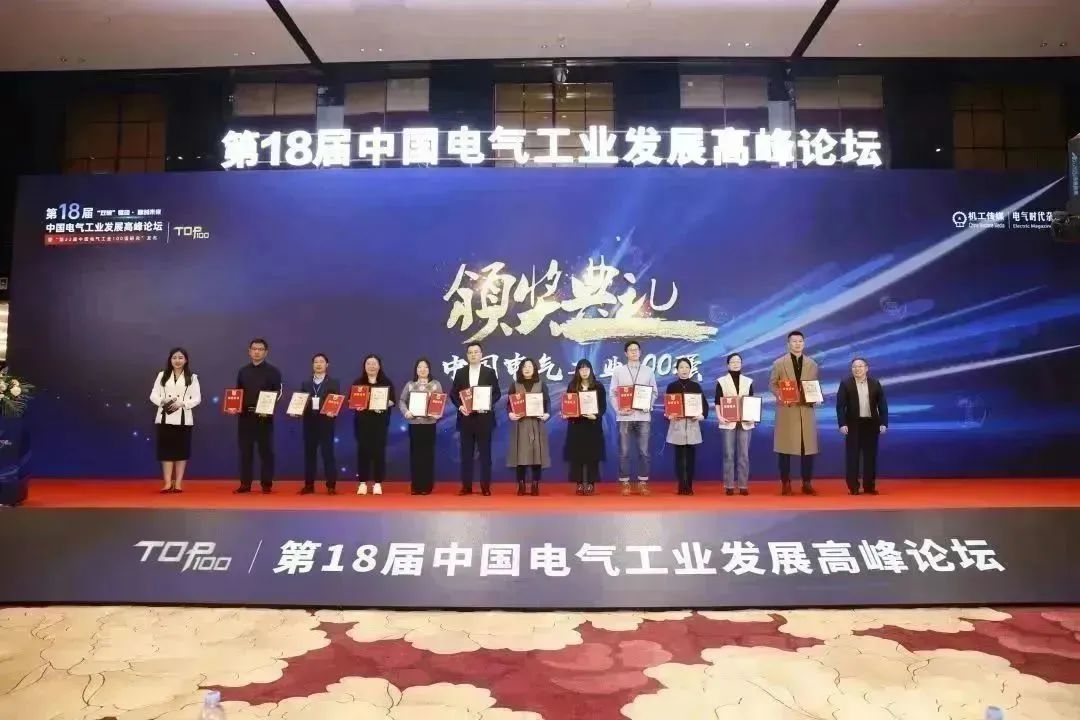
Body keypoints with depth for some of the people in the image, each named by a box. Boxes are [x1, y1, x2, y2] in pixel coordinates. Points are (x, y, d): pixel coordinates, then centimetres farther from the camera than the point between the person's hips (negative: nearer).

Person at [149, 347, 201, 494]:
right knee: (166, 450, 1)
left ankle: (178, 483, 7)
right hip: (165, 417, 1)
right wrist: (163, 401, -15)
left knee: (181, 450, 2)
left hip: (183, 418, -1)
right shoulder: (162, 375, 9)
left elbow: (197, 398, -1)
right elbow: (153, 395, 5)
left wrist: (182, 403, -16)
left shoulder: (192, 377, 4)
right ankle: (168, 483, 4)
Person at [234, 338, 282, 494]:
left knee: (265, 450, 1)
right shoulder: (243, 371, 12)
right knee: (245, 450, 6)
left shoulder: (273, 371, 0)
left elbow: (278, 394, -5)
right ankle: (245, 484, 13)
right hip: (245, 416, 4)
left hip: (264, 416, -4)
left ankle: (266, 484, 7)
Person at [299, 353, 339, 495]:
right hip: (309, 421, 3)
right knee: (309, 453, 5)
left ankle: (331, 486, -1)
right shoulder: (305, 383, 15)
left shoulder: (334, 382, 5)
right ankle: (308, 485, 11)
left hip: (326, 421, -3)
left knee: (327, 452, -4)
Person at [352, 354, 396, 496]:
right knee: (363, 450, 0)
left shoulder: (387, 382, 6)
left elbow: (393, 400, 2)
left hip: (380, 421, -1)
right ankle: (362, 483, 6)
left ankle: (378, 483, 5)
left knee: (379, 450, -1)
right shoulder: (357, 382, 8)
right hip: (362, 421, 1)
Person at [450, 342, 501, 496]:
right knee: (466, 453, 4)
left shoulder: (490, 372, 4)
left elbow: (497, 393, 2)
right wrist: (460, 406, -10)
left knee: (485, 452, 2)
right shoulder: (460, 372, 8)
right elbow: (453, 393, 7)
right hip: (465, 417, 2)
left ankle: (485, 487, 7)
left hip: (484, 417, -1)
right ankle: (466, 486, 10)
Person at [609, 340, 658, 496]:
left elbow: (654, 392, 8)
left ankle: (643, 482, 11)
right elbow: (613, 394, 3)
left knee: (643, 452, 3)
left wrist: (649, 406, -9)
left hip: (643, 416, 1)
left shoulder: (649, 371, 8)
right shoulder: (618, 371, 5)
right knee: (624, 452, 1)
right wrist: (619, 409, -10)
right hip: (625, 416, -1)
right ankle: (625, 483, 8)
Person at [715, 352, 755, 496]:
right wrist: (719, 416, -12)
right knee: (729, 454, -1)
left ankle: (743, 485, 7)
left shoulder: (748, 381, 10)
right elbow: (717, 402, 1)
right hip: (728, 422, -2)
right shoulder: (721, 381, 4)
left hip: (745, 422, 2)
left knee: (744, 454, 2)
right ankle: (729, 486, 5)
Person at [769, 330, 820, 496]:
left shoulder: (812, 364, 11)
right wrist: (780, 396, -14)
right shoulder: (779, 363, 3)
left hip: (806, 410, 2)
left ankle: (807, 483, 11)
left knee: (808, 447, 2)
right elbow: (772, 384, 4)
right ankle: (785, 484, 8)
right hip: (786, 410, -2)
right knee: (785, 447, 0)